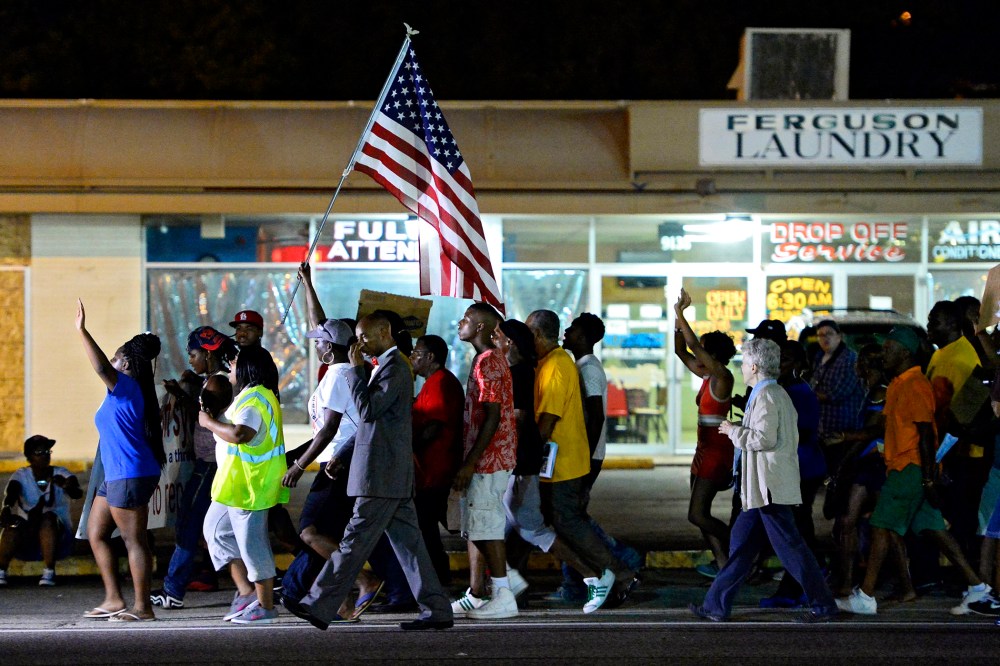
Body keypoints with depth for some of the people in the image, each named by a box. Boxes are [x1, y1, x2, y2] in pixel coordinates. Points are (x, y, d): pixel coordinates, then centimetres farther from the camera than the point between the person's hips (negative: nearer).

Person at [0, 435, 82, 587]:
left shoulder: (61, 474, -1)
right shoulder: (21, 476, 0)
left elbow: (77, 493, -22)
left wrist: (66, 485, -47)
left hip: (58, 536, 0)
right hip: (26, 538, 0)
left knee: (48, 518, -32)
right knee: (13, 523, -30)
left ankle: (49, 572, -32)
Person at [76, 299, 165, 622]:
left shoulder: (127, 386, -12)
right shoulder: (123, 392, 18)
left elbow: (102, 367, -30)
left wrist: (82, 330, -29)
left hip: (130, 477, -11)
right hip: (116, 476, 11)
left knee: (134, 540, -6)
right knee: (95, 533, 14)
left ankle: (142, 606, -3)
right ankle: (113, 600, 16)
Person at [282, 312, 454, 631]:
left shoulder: (394, 367, -12)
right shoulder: (388, 366, 19)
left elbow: (368, 409, -20)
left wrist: (357, 368, -13)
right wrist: (342, 457, 23)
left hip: (381, 477, -10)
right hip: (394, 476, 10)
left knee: (355, 539, -8)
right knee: (408, 542, 8)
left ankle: (320, 607, -6)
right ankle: (436, 610, 8)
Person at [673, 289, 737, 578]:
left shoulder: (722, 377, -14)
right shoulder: (706, 376, 10)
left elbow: (694, 346, -22)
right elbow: (681, 351, 15)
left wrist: (680, 314, -17)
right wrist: (678, 318, 6)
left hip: (717, 451, -10)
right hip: (705, 450, 10)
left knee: (697, 515, -9)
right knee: (700, 514, 9)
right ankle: (723, 562, 13)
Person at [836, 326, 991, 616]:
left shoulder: (915, 386, -15)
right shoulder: (897, 385, 17)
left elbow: (926, 434, -19)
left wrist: (929, 479, -21)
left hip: (911, 468, -10)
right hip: (901, 467, 10)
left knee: (882, 527, -9)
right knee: (933, 528, 10)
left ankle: (865, 597, -7)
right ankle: (976, 585, 10)